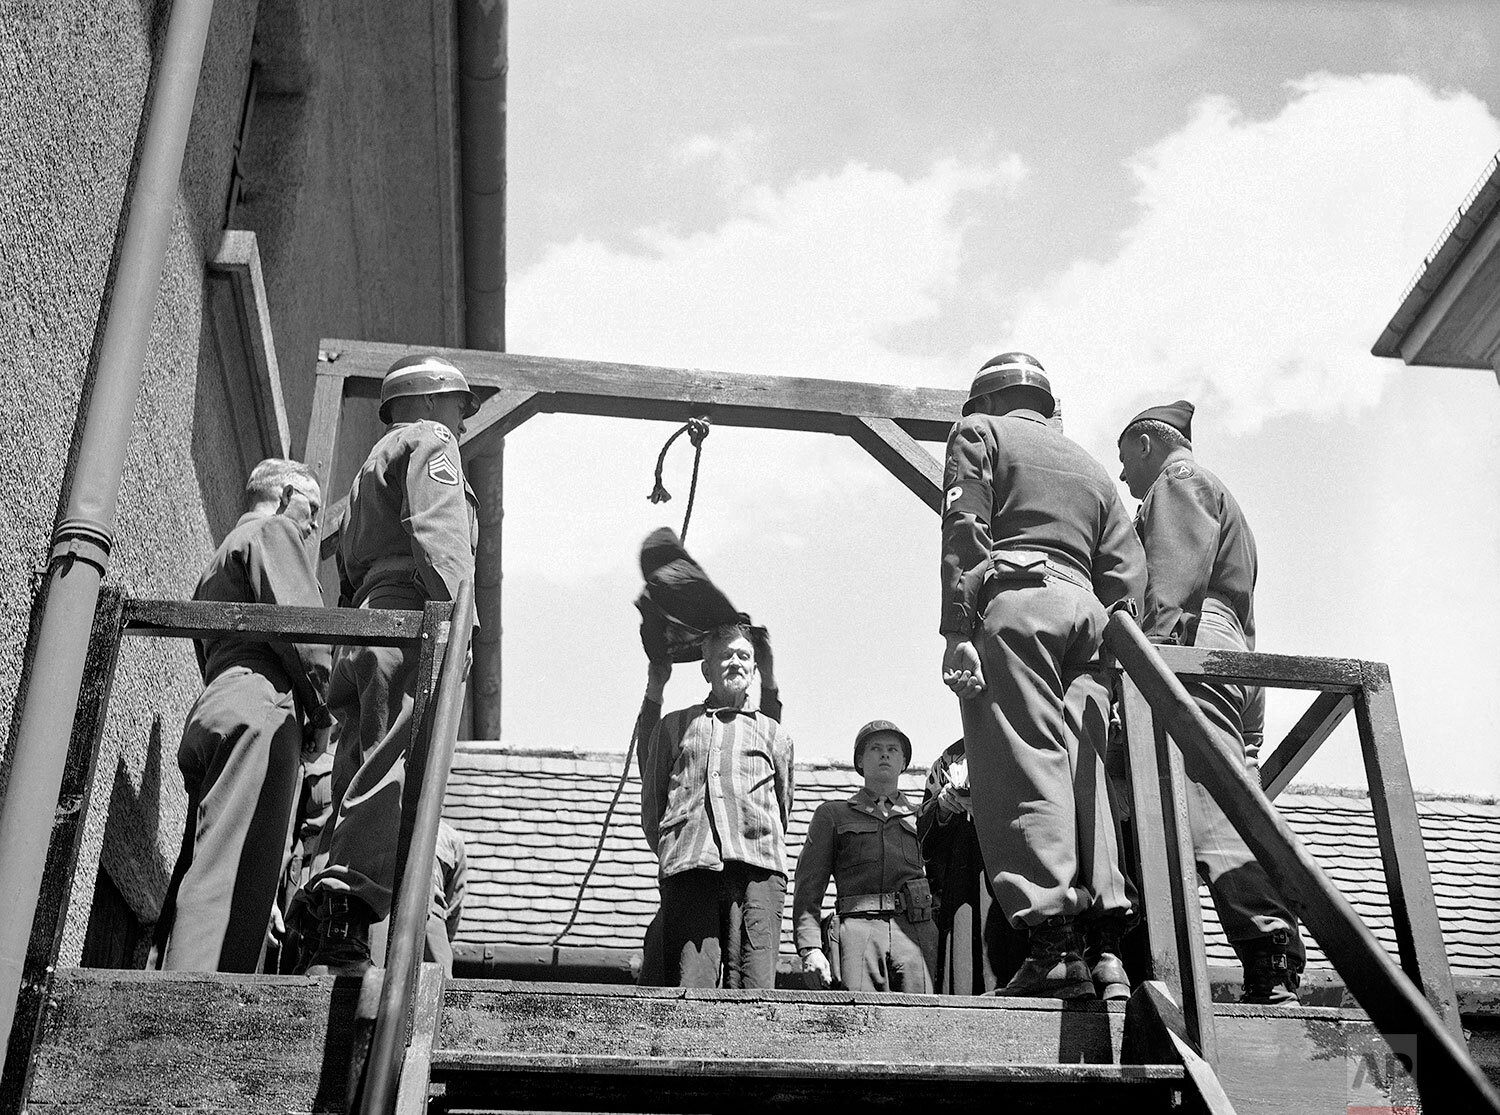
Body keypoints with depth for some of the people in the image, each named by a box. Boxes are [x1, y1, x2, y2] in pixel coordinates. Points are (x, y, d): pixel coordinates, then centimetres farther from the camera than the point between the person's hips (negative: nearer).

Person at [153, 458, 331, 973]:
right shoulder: (274, 531, 8)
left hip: (210, 710, 9)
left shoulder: (216, 564, 36)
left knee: (196, 871, 2)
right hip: (260, 705, -9)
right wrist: (321, 710, -1)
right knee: (230, 878, -21)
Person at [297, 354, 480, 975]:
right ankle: (344, 919, -32)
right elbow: (438, 532, -9)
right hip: (409, 616, -9)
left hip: (359, 629, 9)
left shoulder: (372, 466, 38)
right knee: (395, 773, -20)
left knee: (361, 782, 1)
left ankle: (333, 943, -7)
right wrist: (456, 605, -21)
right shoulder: (429, 441, 12)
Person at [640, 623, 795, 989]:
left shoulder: (774, 734, 24)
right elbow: (651, 801, 20)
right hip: (688, 872, 0)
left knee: (754, 994, -11)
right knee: (688, 992, -11)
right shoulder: (674, 726, 22)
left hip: (757, 869, 1)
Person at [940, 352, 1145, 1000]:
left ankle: (1053, 946, -22)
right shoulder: (1090, 467, 32)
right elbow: (1128, 571, 19)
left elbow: (964, 532, -2)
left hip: (1012, 597, -6)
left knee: (1026, 766, -13)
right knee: (1083, 772, 0)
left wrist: (957, 629, -10)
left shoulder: (979, 433, 16)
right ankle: (1107, 948, -9)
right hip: (1085, 608, 6)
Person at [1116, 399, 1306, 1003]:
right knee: (1231, 811, 2)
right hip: (1236, 657, 10)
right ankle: (1276, 970, -4)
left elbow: (1174, 573, -11)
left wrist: (1151, 643, -22)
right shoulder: (1216, 496, 38)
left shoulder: (1178, 479, 9)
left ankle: (1270, 960, -31)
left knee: (1212, 811, -20)